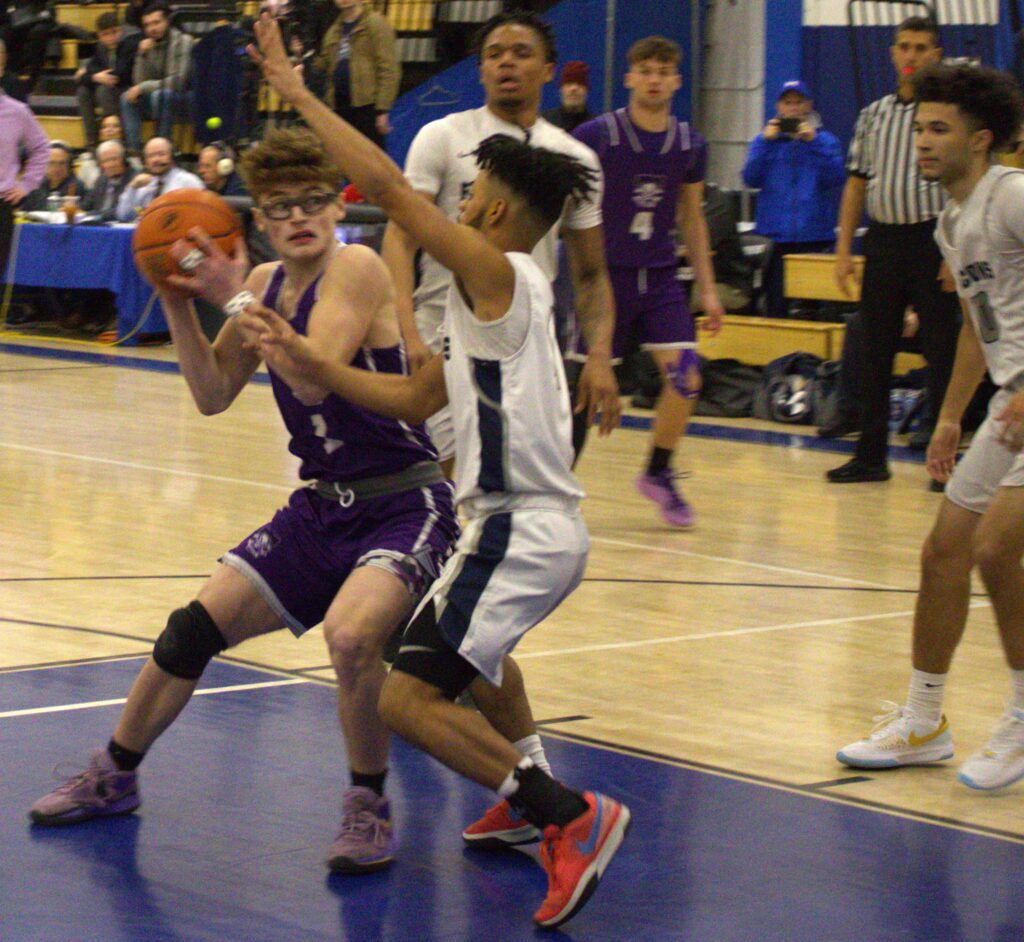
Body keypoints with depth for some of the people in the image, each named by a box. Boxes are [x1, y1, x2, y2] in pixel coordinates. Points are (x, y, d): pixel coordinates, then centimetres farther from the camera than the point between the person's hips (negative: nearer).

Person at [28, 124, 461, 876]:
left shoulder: (358, 270, -16)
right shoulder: (267, 284, 6)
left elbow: (313, 379, -28)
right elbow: (213, 395, 7)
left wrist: (236, 300, -24)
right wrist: (179, 305, -5)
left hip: (405, 506, -7)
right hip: (322, 506, 8)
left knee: (352, 633, -33)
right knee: (195, 628, 9)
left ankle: (369, 809, -10)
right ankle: (114, 777, 31)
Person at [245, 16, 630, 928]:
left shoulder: (497, 272, -11)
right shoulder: (498, 297, 16)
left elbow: (388, 185, -19)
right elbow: (414, 399, 18)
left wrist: (295, 90, -13)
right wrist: (311, 362, 11)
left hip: (520, 530, -11)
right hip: (536, 523, 11)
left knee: (407, 696, -17)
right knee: (471, 650, 35)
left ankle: (571, 816, -20)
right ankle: (528, 806, 40)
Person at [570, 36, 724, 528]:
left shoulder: (690, 145, 4)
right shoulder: (595, 136, -9)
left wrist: (707, 289, 13)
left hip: (660, 276, 4)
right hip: (605, 274, -3)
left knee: (685, 375, -10)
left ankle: (659, 473, 9)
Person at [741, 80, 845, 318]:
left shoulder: (825, 141, 9)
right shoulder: (765, 140, 13)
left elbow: (836, 178, -8)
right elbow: (751, 178, -2)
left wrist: (812, 142, -12)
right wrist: (767, 141, -9)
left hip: (814, 237, -1)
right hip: (774, 234, 1)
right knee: (775, 305, 3)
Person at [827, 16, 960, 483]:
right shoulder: (873, 115, 12)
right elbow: (856, 182, 15)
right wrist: (843, 250, 8)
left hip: (931, 239, -5)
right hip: (882, 238, 5)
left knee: (941, 352, -3)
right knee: (874, 352, 8)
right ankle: (871, 456, 15)